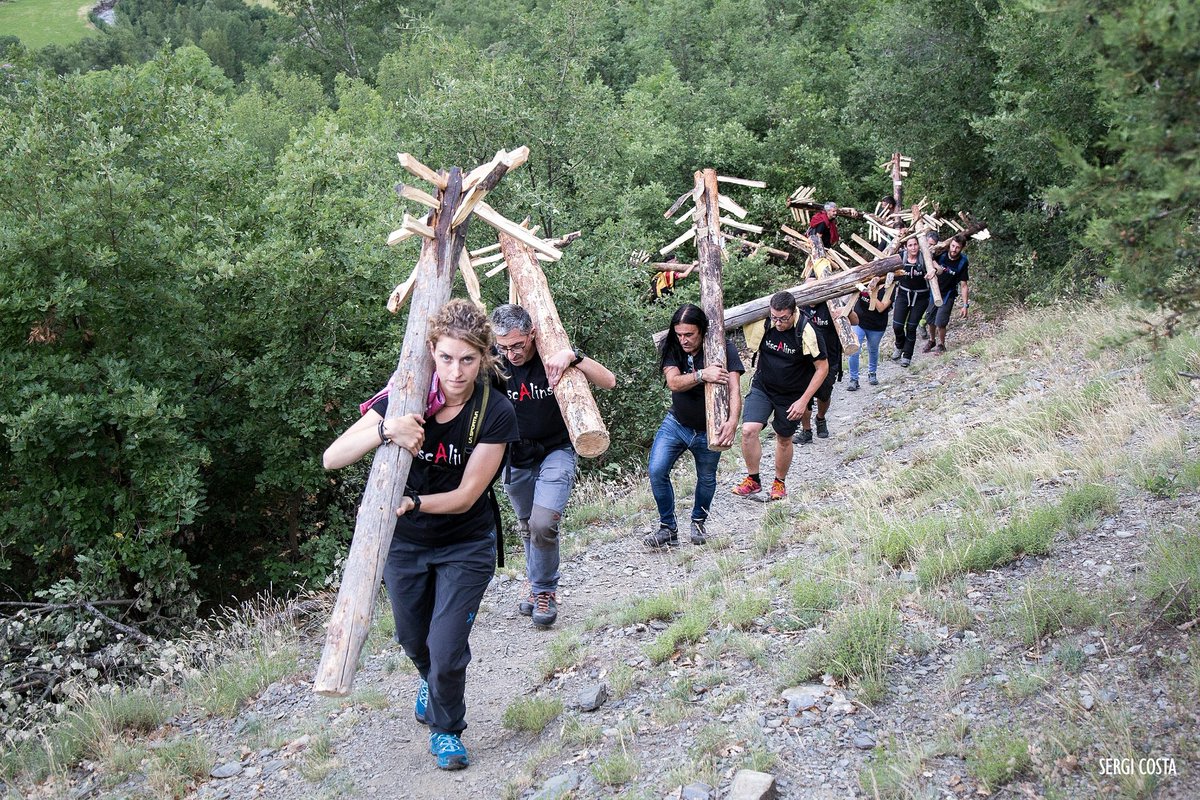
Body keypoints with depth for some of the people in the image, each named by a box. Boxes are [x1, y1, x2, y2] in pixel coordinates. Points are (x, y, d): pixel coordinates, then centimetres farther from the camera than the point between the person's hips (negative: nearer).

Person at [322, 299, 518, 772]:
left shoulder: (495, 413, -22)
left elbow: (465, 496, -20)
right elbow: (332, 459, -26)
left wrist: (413, 502, -39)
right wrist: (384, 431, -44)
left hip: (466, 545, -2)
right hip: (404, 542, 2)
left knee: (447, 650, -6)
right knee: (413, 639, 22)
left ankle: (446, 730, 25)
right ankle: (431, 682, 58)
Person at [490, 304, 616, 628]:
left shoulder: (553, 357, -19)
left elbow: (608, 381, -25)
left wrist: (573, 357, -40)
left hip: (555, 452, -3)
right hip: (515, 458, 4)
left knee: (543, 523, -20)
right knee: (527, 526, 17)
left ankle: (545, 590, 3)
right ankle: (536, 583, 41)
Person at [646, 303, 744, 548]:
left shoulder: (723, 349, -18)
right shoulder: (671, 348, -11)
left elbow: (734, 389, -28)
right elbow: (673, 382, -26)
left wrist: (733, 421, -45)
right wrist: (702, 375, -44)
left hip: (708, 430, -1)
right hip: (676, 424, 1)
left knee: (707, 479, 12)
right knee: (657, 471, -12)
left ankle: (698, 522, 40)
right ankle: (668, 528, 3)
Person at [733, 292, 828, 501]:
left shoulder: (806, 332, -23)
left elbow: (822, 368, -15)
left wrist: (803, 400, -17)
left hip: (791, 395, -2)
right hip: (762, 387, 2)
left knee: (784, 439, 12)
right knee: (748, 430, -15)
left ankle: (780, 482, 36)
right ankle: (753, 480, 3)